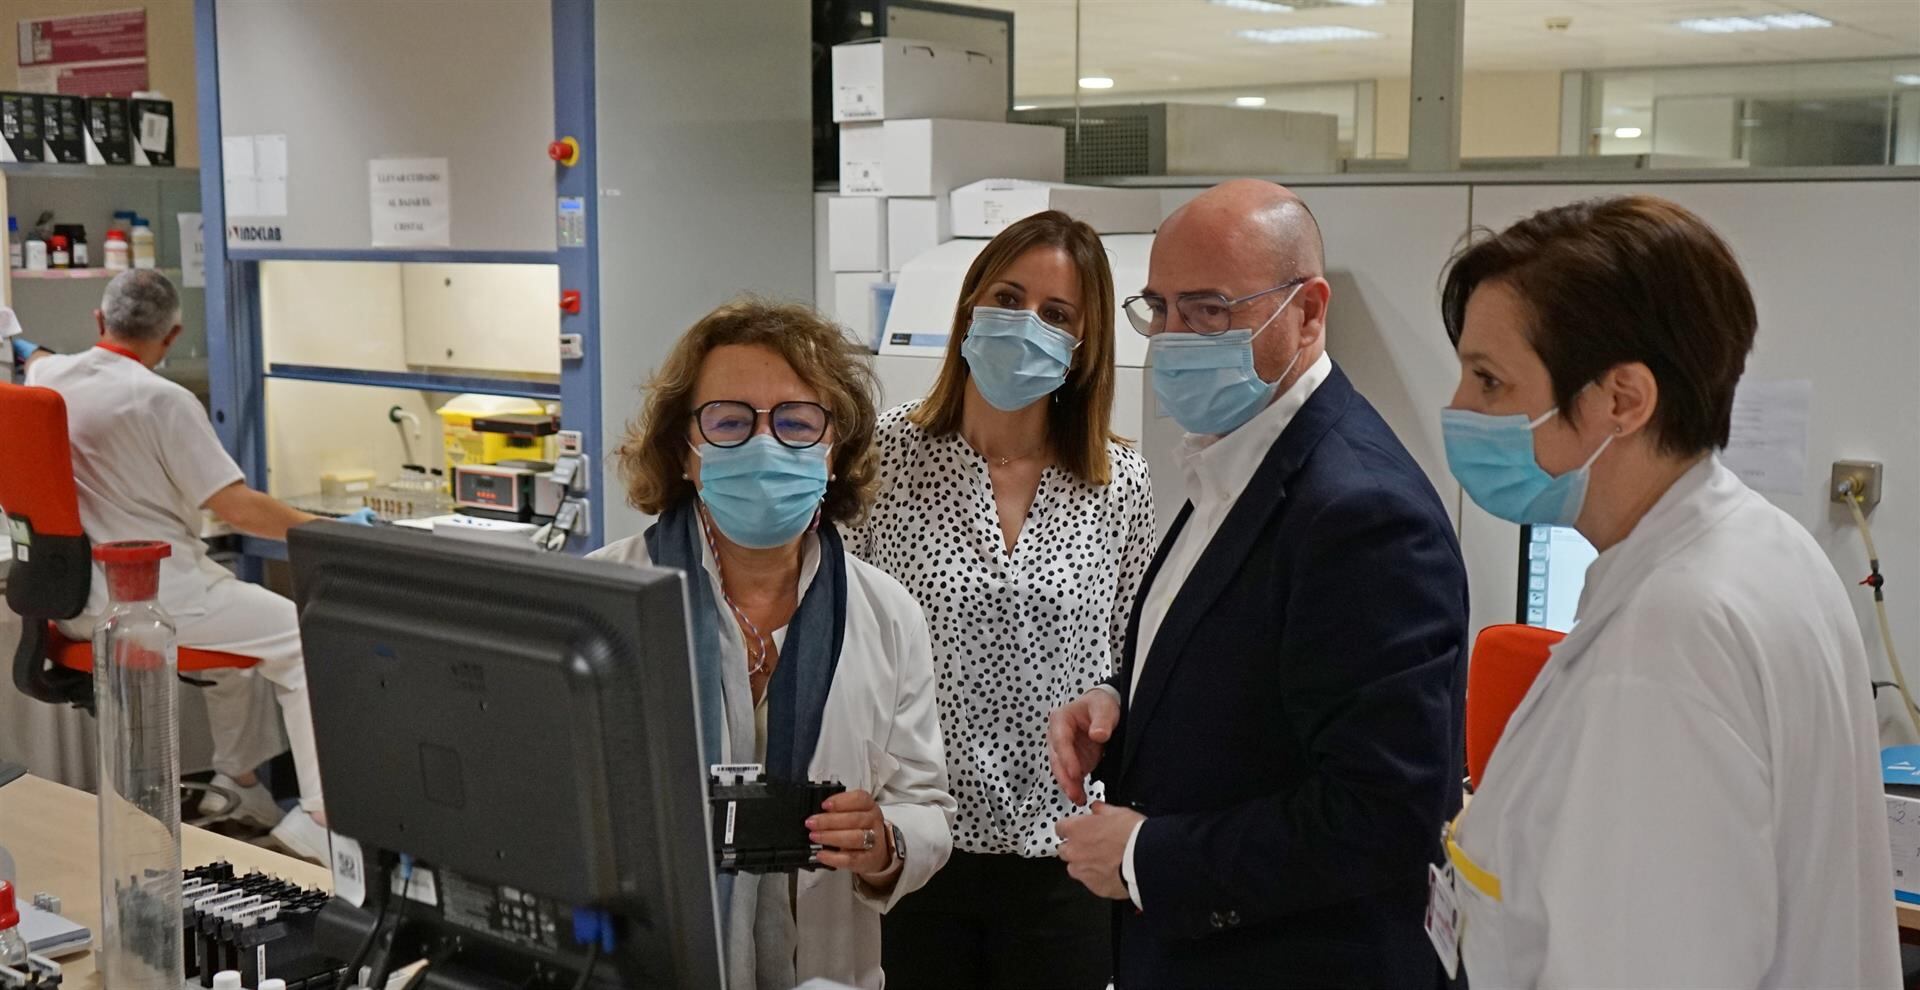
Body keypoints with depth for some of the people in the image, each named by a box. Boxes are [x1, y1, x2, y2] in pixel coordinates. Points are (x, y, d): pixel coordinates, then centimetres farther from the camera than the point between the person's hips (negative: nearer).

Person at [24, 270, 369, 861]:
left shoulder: (46, 377, 5)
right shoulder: (161, 402, -17)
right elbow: (236, 508, -18)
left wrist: (27, 348, 57)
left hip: (72, 598, 9)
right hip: (149, 598, -9)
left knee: (233, 605, 31)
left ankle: (237, 780, 33)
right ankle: (317, 820, -17)